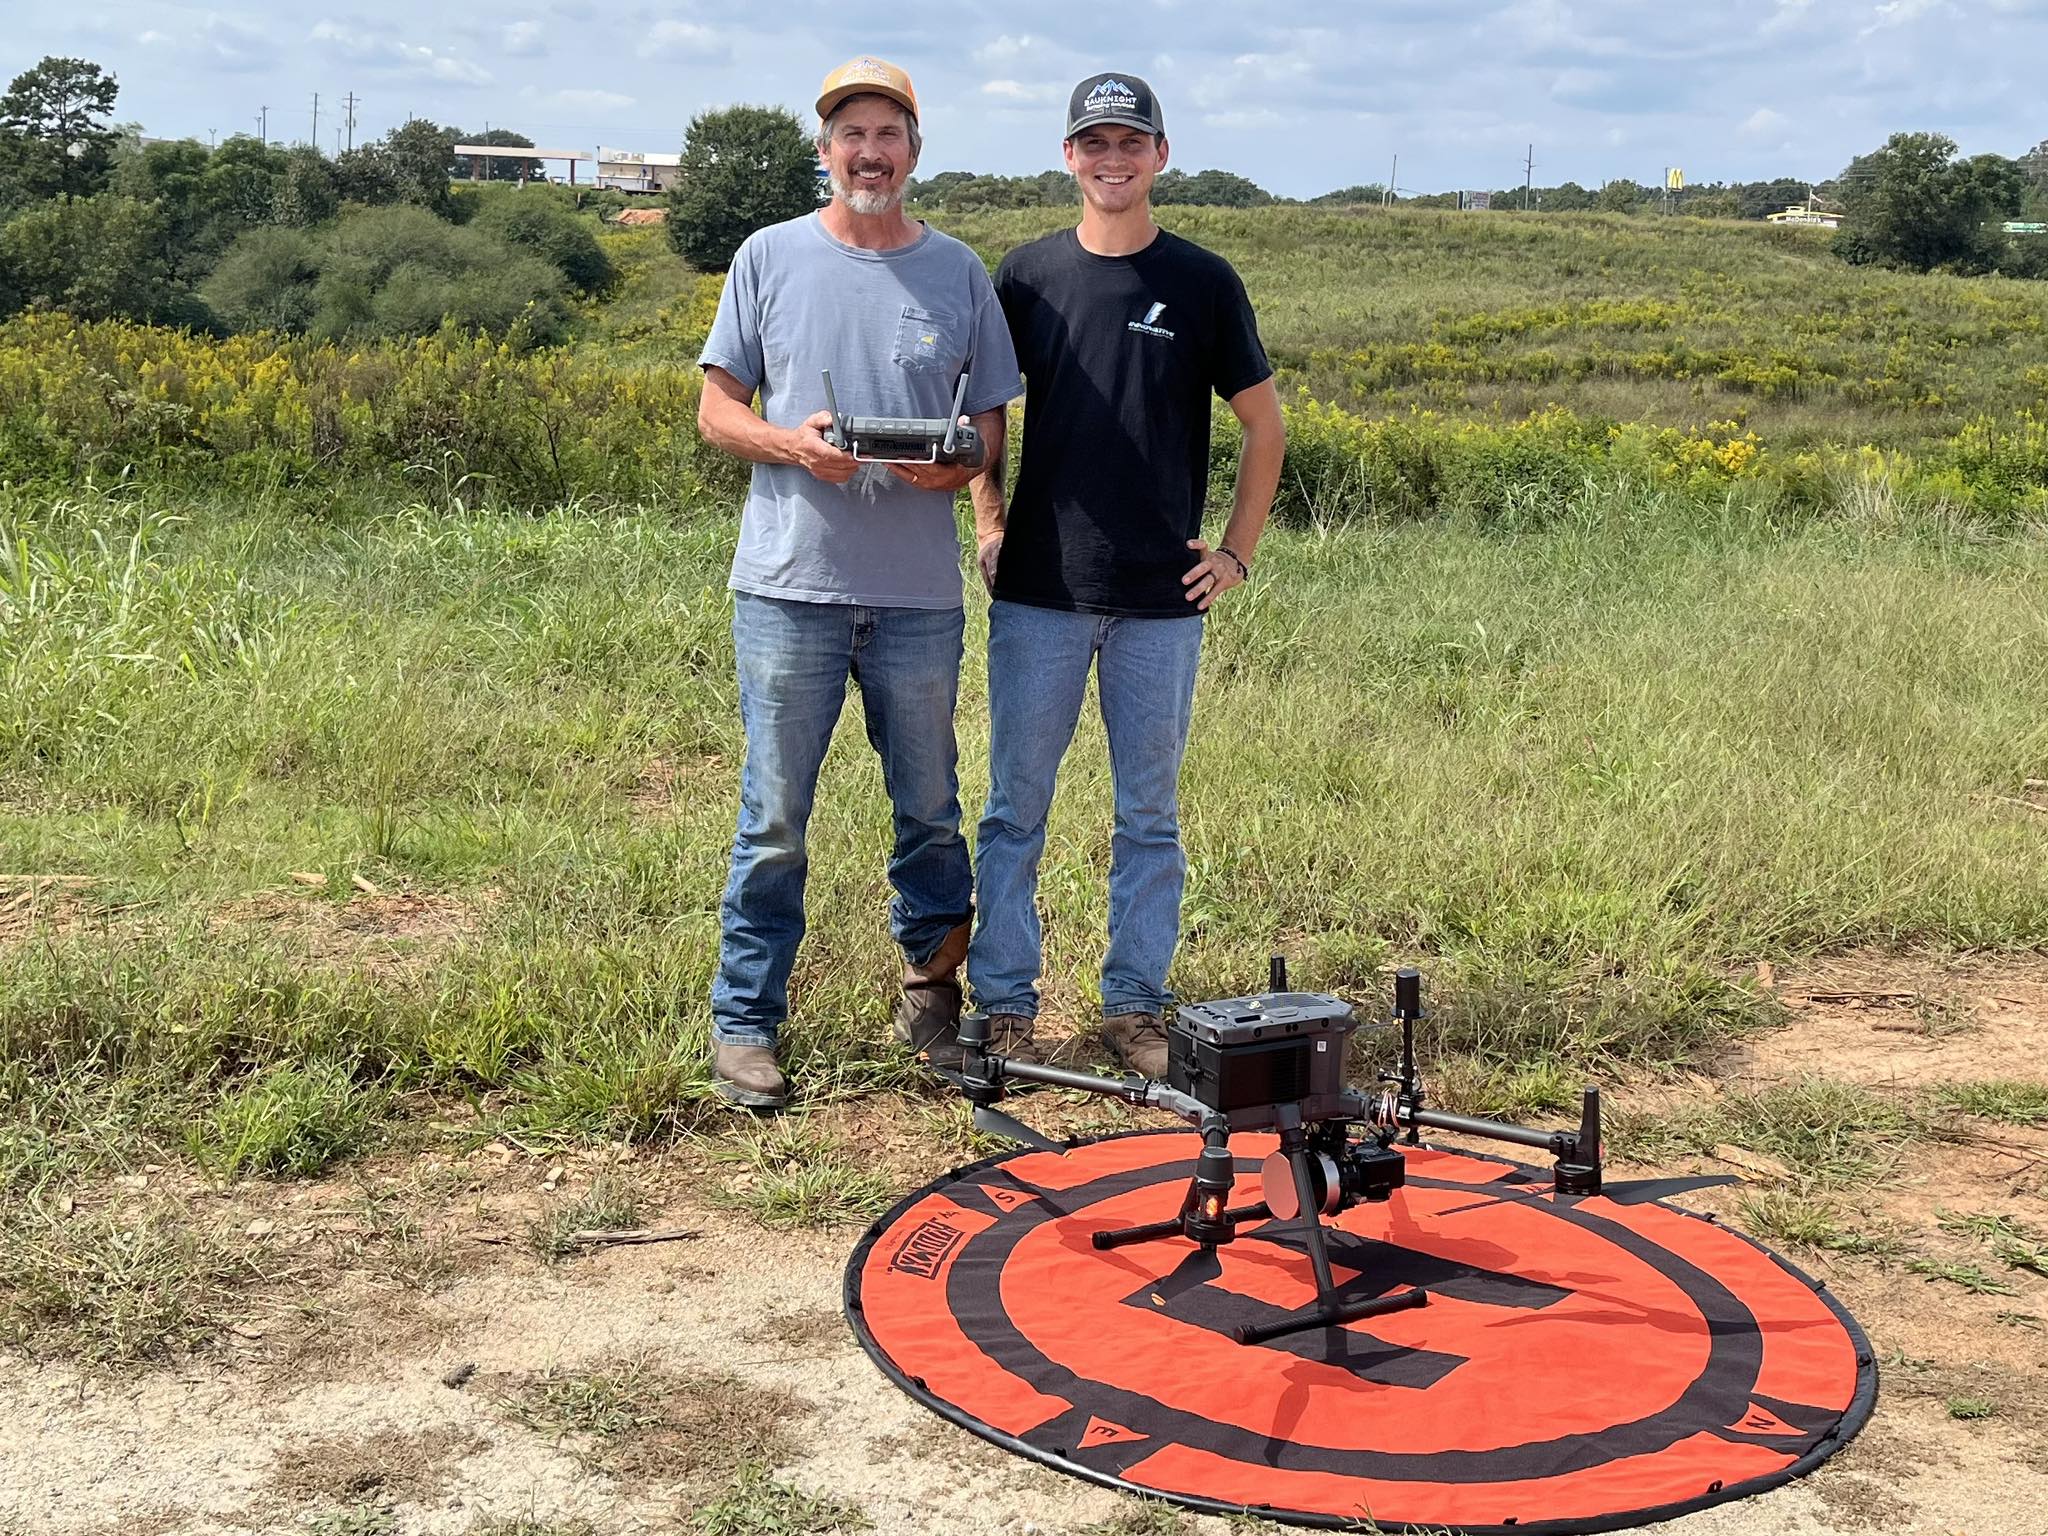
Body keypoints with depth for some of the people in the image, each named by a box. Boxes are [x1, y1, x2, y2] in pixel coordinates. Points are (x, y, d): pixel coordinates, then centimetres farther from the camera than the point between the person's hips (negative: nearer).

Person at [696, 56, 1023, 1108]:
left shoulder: (958, 271, 10)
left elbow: (992, 417, 13)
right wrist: (790, 443, -14)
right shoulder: (769, 257, 6)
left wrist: (960, 463, -10)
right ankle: (744, 1026, 11)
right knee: (774, 822, 1)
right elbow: (715, 410, 7)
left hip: (919, 593, 2)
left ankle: (932, 972, 34)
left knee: (929, 805, 13)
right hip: (790, 585, -1)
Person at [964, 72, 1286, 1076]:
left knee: (1151, 813, 7)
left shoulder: (1204, 283, 3)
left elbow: (1263, 425, 11)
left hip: (1163, 596, 0)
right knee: (1016, 806, 3)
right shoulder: (1028, 275, 5)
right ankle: (1004, 1004, 13)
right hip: (1039, 590, 0)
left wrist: (1237, 552, 4)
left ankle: (1136, 1005, 17)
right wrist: (989, 525, 5)